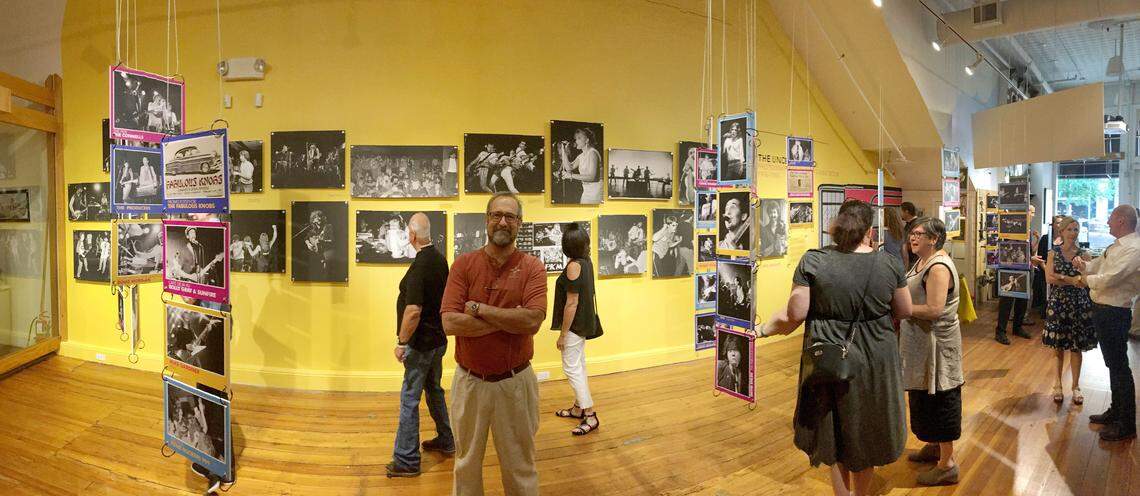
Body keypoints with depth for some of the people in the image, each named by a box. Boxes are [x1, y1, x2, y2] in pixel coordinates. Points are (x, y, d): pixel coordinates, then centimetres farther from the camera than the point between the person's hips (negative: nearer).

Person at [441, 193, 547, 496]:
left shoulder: (532, 267, -6)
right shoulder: (464, 264, -3)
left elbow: (533, 321, -21)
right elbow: (449, 322, -15)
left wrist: (478, 308, -17)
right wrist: (510, 320, -18)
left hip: (515, 382, -1)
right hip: (469, 381, 1)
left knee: (520, 466, 15)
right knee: (466, 463, 20)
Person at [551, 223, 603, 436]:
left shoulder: (574, 265, -21)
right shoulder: (587, 262, 4)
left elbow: (572, 302, -22)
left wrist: (562, 333, -18)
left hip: (575, 324, -9)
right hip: (584, 322, 9)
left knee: (571, 368, -4)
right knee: (579, 365, 18)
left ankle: (590, 416, -2)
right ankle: (579, 408, 29)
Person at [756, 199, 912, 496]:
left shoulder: (813, 261, -12)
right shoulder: (889, 264, -5)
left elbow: (795, 314, -12)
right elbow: (905, 311, 5)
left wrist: (763, 330, 3)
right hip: (875, 362, 2)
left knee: (836, 437, 16)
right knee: (866, 434, 22)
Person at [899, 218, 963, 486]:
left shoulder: (939, 267, -21)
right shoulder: (922, 263, 10)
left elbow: (934, 310, -27)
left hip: (937, 343, -10)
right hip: (921, 343, 10)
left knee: (939, 400, 0)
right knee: (925, 398, 21)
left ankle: (948, 465, 12)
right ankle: (934, 446, 38)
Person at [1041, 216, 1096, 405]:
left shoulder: (1083, 254, 2)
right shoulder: (1054, 252, 2)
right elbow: (1049, 278, -8)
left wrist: (1060, 277, -15)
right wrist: (1072, 280, -13)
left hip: (1079, 303, 0)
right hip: (1058, 302, 0)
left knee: (1076, 346, 5)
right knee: (1058, 346, 6)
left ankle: (1076, 386, 17)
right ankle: (1058, 385, 18)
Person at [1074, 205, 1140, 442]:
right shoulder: (1117, 246, 11)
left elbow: (1107, 279, -26)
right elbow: (1098, 265, 20)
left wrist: (1087, 279, -7)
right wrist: (1083, 265, -1)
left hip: (1114, 313, -10)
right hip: (1103, 310, 10)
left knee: (1119, 367, -2)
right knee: (1113, 364, 20)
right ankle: (1116, 412, 34)